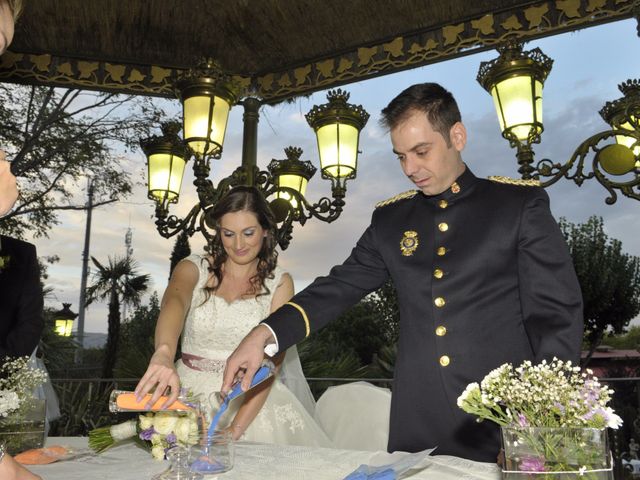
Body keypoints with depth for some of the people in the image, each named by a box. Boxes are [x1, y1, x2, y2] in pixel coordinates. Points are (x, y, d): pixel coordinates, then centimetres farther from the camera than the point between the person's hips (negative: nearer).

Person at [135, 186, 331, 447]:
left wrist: (236, 429, -18)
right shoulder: (194, 268, 0)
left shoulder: (278, 283, 0)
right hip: (190, 395, 1)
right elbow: (174, 300, -22)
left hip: (251, 400, 0)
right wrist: (164, 353, -44)